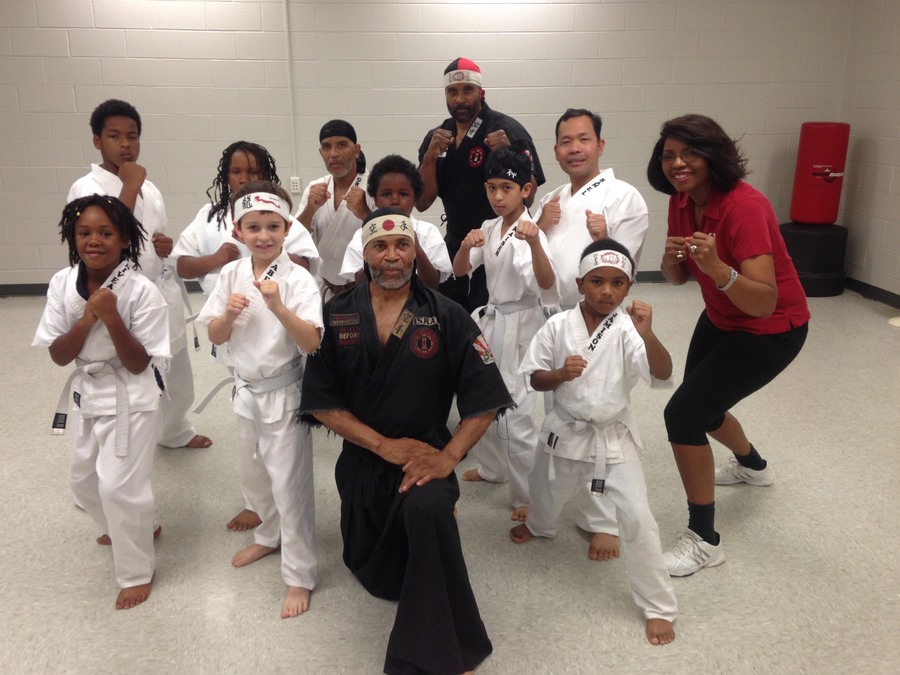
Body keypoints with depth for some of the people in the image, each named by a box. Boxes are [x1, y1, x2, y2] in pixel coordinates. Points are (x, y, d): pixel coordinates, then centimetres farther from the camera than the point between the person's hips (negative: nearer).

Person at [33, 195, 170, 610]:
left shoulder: (142, 292, -21)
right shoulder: (63, 284, -6)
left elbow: (140, 365, -18)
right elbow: (58, 356, -7)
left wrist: (112, 318, -31)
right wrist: (88, 317, -23)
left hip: (129, 399, -6)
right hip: (86, 394, 7)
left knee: (119, 486, -4)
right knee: (83, 479, 21)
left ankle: (137, 571, 18)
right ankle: (131, 528, 49)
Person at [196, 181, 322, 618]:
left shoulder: (297, 279, -18)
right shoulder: (232, 274, -2)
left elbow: (313, 343, -25)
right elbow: (215, 337, 1)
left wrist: (278, 307, -37)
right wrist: (229, 314, -19)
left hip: (284, 393, -6)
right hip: (247, 390, 6)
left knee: (289, 483, 0)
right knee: (253, 475, 23)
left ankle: (299, 576, 16)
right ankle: (269, 537, 49)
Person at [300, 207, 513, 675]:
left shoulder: (447, 317, -8)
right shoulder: (336, 317, -5)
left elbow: (484, 399, -9)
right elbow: (321, 403, -7)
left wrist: (448, 457, -21)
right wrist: (385, 445, -16)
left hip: (424, 455, -2)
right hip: (362, 461, 3)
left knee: (427, 507, -37)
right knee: (381, 581, 16)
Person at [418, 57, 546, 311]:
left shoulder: (507, 130, -9)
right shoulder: (436, 138, 6)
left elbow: (528, 196, -11)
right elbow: (422, 203, 0)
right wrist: (430, 156, -13)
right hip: (454, 247, 5)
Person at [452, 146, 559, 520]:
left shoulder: (529, 231, -16)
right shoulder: (487, 229, 6)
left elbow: (546, 283, -29)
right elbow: (459, 271, 2)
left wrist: (534, 243, -45)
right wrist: (465, 246, -19)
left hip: (519, 325, -8)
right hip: (491, 319, 8)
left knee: (513, 412, -7)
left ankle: (530, 495, 8)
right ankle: (492, 467, 40)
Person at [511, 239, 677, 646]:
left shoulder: (626, 331, -18)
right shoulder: (558, 326, -11)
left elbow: (662, 374, -31)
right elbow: (534, 378, -4)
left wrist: (647, 333, -48)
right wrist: (559, 374, -25)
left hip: (613, 438, -2)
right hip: (565, 431, 3)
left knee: (637, 519, -8)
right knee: (547, 495, 26)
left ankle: (658, 607, 11)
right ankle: (539, 526, 65)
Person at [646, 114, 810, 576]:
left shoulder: (744, 206, -30)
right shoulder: (681, 201, -7)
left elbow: (765, 303, -35)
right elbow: (677, 279, -1)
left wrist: (716, 267, -51)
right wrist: (671, 257, -23)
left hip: (770, 330, -8)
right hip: (720, 318, 8)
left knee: (683, 414, -17)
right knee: (702, 406, 24)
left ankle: (704, 541, 1)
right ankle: (753, 466, 58)